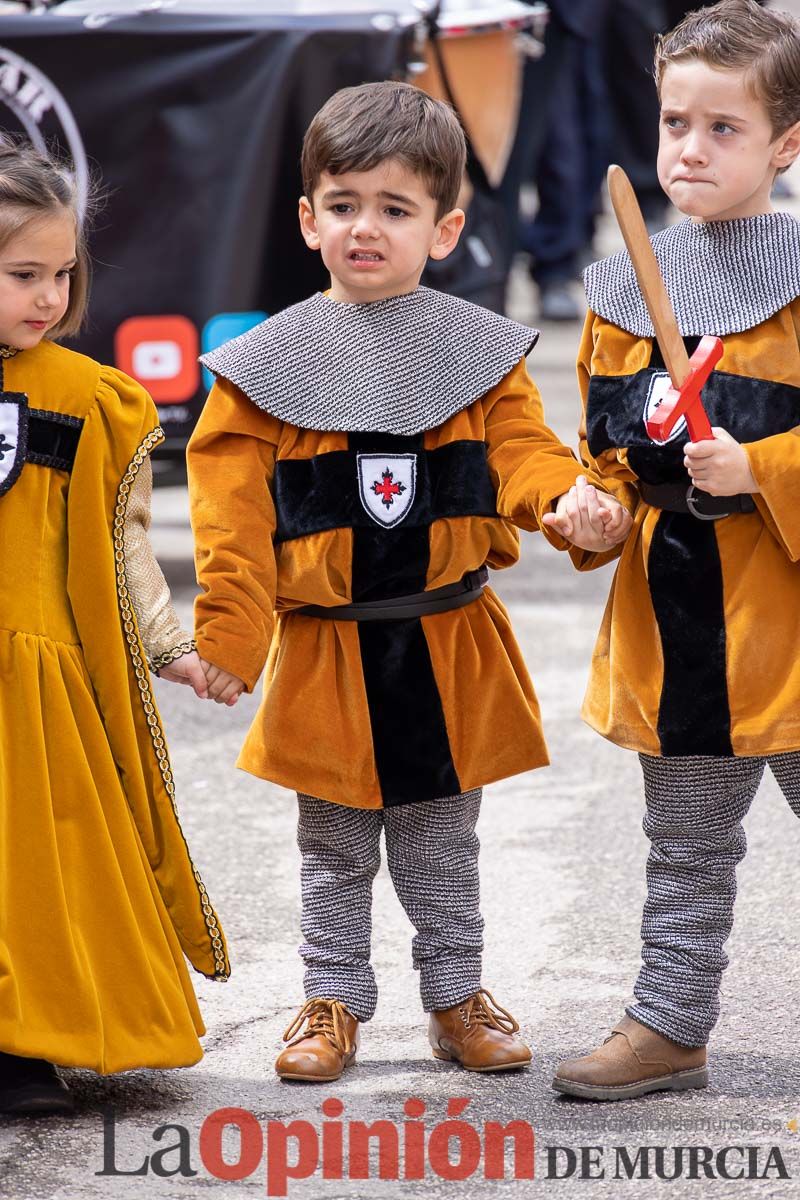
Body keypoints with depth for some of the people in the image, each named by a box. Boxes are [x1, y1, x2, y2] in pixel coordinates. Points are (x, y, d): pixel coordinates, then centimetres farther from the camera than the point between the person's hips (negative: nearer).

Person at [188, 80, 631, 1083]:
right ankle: (333, 999, 22)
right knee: (334, 845, 10)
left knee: (442, 840, 13)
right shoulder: (273, 361, -4)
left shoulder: (478, 350, 0)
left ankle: (455, 993, 26)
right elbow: (233, 502, -5)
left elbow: (519, 448, -5)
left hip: (448, 642, 1)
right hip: (324, 650, -1)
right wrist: (229, 628, -11)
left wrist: (567, 500, -29)